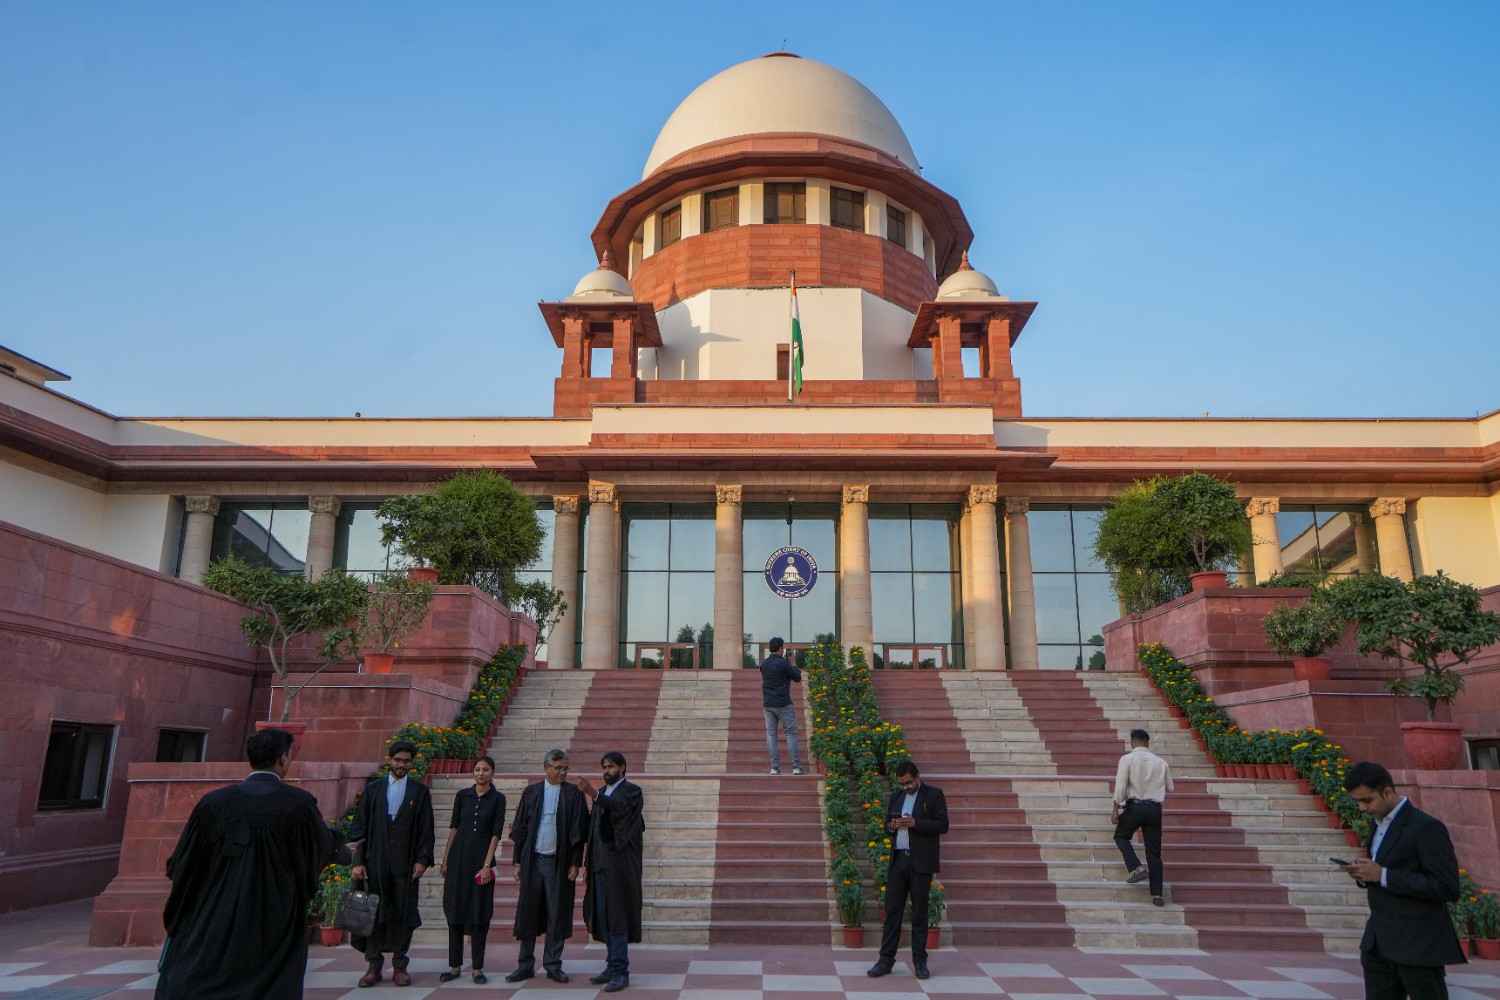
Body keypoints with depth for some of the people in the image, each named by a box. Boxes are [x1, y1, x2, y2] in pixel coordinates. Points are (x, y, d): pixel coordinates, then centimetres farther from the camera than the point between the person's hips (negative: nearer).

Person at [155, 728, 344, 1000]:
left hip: (211, 928, 1)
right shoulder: (300, 804, -11)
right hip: (275, 932, -1)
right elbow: (325, 850, 7)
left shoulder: (215, 801, -7)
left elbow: (180, 866, 2)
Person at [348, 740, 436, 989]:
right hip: (376, 862, 1)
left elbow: (426, 830, 2)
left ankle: (399, 965, 16)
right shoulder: (372, 789, 5)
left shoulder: (420, 791, 3)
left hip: (405, 863, -1)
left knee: (402, 914, 4)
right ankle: (374, 965, 16)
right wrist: (358, 861, -4)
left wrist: (422, 860, -7)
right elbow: (359, 827, 3)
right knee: (374, 913, 4)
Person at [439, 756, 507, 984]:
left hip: (482, 858, -2)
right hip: (458, 857, 2)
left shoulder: (497, 799, -3)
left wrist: (487, 864, -12)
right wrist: (445, 859, 5)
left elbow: (496, 833, -6)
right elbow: (453, 826, 8)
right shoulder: (462, 795, 4)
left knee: (479, 913, 0)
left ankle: (478, 968, 8)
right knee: (455, 910, 6)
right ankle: (455, 965, 16)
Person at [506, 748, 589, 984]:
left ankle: (553, 965, 15)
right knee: (528, 913, 6)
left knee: (557, 915, 3)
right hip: (532, 860, 2)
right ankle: (525, 965, 17)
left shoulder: (574, 794, 1)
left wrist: (575, 863, -6)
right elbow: (519, 829, 8)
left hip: (559, 862, -1)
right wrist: (517, 861, 3)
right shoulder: (531, 792, 6)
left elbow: (578, 831, -1)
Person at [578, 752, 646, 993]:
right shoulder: (602, 793, 15)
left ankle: (621, 972, -1)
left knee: (617, 917, -6)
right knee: (604, 917, 10)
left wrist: (593, 794, -42)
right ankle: (613, 966, 20)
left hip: (619, 865, -7)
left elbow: (619, 807, -28)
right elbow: (594, 827, 18)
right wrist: (589, 861, 10)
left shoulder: (632, 791, -7)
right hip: (600, 864, 7)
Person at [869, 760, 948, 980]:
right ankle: (886, 960, 6)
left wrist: (915, 823, -20)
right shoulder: (896, 796, 12)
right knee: (892, 910, 2)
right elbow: (887, 826, 16)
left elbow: (943, 825, -9)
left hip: (921, 862, -4)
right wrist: (892, 826, -8)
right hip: (898, 860, 4)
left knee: (919, 912, 2)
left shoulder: (934, 794, -3)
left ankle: (919, 961, 12)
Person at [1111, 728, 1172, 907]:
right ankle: (1157, 894, 3)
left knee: (1121, 837, 20)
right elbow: (1169, 788, 16)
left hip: (1134, 806, -3)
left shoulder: (1127, 759, -4)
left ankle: (1136, 867, -3)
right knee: (1154, 852, 8)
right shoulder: (1160, 762, 8)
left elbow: (1120, 786, -11)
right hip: (1155, 809, 3)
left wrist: (1115, 809, -5)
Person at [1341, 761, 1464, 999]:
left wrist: (1382, 875, -21)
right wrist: (1365, 876, 0)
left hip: (1418, 946, -7)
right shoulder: (1381, 825, 14)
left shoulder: (1427, 827, -13)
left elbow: (1447, 889, -19)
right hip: (1379, 944, 8)